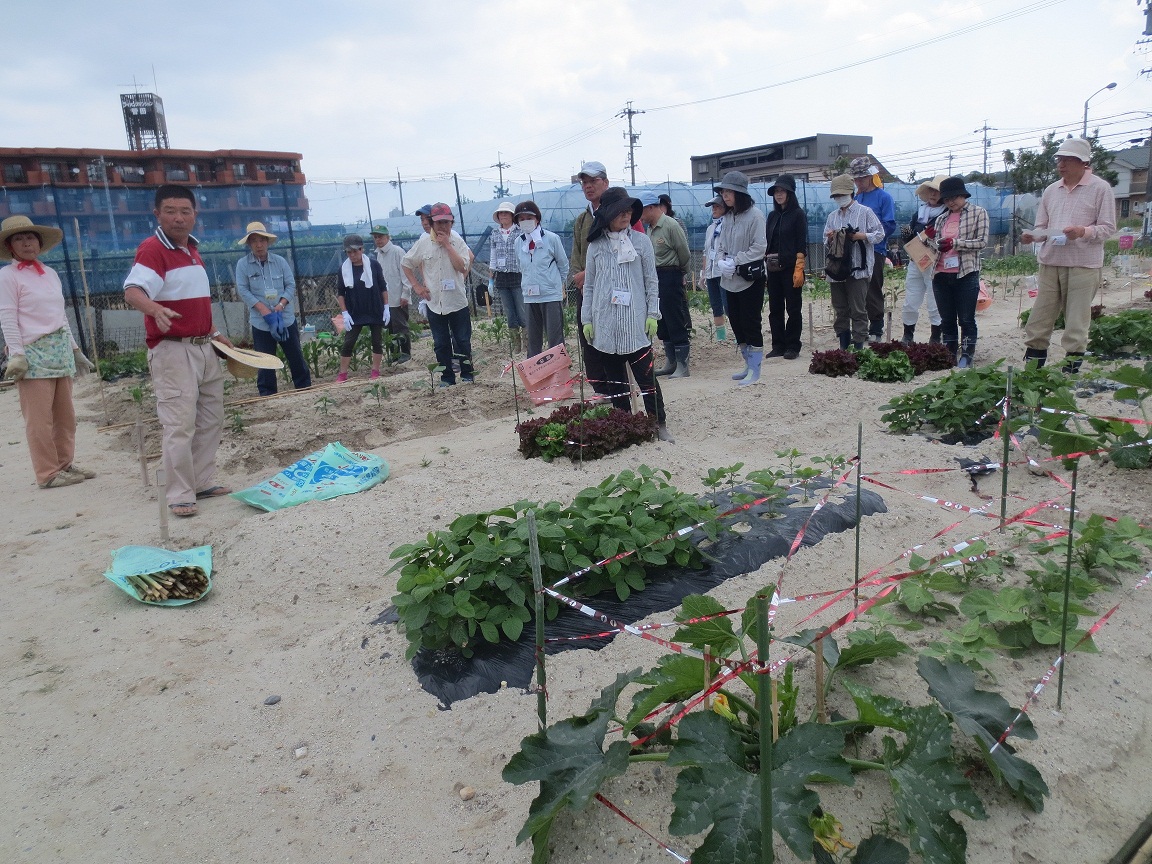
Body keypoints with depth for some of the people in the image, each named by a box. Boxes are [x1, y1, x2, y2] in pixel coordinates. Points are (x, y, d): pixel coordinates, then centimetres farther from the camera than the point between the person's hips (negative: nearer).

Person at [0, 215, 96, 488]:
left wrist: (74, 348, 20)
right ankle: (48, 474, 2)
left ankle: (65, 464, 20)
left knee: (65, 414, 10)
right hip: (33, 353, -6)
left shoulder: (50, 273, 16)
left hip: (60, 350, 7)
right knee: (39, 418, -3)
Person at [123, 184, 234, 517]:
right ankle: (179, 495, -1)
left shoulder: (192, 250, 14)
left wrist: (214, 333, 20)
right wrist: (154, 309, -48)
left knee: (211, 420, 14)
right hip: (172, 351, -9)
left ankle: (202, 482, 24)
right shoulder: (152, 249, -12)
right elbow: (132, 291, -28)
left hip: (204, 349, 9)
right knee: (180, 425, -9)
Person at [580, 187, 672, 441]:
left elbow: (651, 281, 4)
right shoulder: (596, 245, 6)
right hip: (605, 323, 2)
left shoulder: (641, 241, 3)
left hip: (635, 322, -2)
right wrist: (586, 320, 6)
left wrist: (653, 314, -2)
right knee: (615, 378, 8)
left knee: (645, 376, -5)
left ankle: (660, 424, 4)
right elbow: (589, 285, 10)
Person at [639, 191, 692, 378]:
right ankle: (671, 363, 23)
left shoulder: (671, 225, -13)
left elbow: (684, 254, -9)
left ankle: (683, 366, 0)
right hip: (655, 277, 9)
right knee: (662, 323, 13)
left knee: (676, 322, -5)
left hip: (670, 276, -9)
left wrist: (680, 272, 5)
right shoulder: (650, 228, 12)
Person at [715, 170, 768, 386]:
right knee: (736, 323, 12)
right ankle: (749, 365, 25)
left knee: (751, 323, -3)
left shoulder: (754, 215, -11)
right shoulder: (728, 217, 9)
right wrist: (721, 262, -6)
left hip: (750, 279, -7)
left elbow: (759, 248, -15)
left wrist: (735, 261, -18)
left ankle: (755, 370, 5)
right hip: (730, 279, 7)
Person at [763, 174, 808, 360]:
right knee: (775, 309, 7)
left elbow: (801, 244, -7)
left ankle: (793, 346, 6)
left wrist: (799, 269, -15)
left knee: (793, 309, 1)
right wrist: (763, 267, 8)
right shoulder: (772, 216, 14)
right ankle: (778, 346, 13)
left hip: (791, 268, -6)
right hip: (773, 269, 6)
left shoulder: (798, 214, -2)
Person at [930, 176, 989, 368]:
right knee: (947, 320, 9)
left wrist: (955, 243, -16)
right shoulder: (941, 218, 15)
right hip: (942, 275, 5)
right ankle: (949, 357, 16)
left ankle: (966, 357, 6)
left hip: (966, 274, -5)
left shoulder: (978, 213, 2)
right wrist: (931, 241, -3)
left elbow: (982, 241, -6)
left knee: (966, 319, 0)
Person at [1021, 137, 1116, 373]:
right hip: (1050, 262, 5)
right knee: (1039, 318, 4)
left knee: (1076, 321, 0)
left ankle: (1071, 367, 7)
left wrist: (1084, 232, -22)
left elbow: (1108, 227, -3)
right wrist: (1033, 236, -5)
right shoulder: (1051, 190, 14)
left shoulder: (1100, 188, 0)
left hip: (1083, 264, -4)